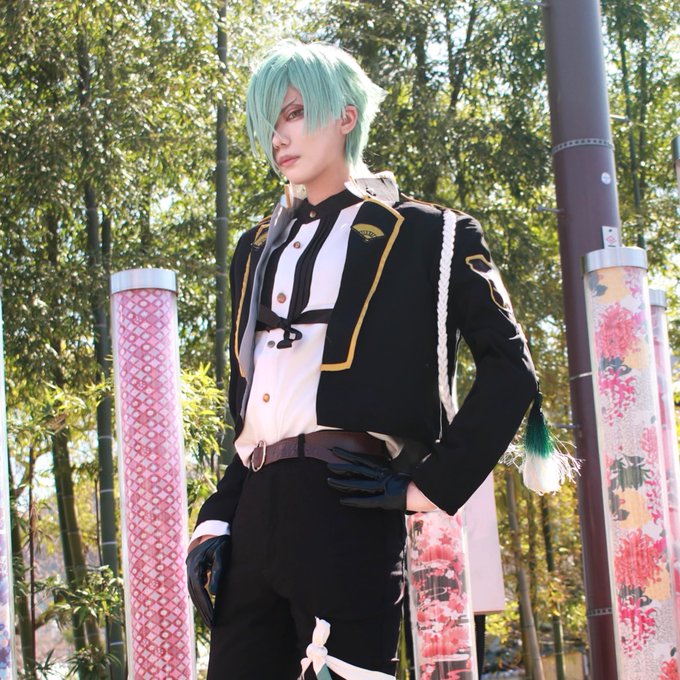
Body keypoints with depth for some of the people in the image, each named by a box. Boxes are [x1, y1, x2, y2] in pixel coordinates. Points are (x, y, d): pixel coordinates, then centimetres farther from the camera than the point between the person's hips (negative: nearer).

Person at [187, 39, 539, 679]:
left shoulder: (421, 235, 6)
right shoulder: (258, 249, 23)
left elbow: (509, 368, -1)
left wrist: (431, 488, -7)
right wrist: (215, 520, 11)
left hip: (345, 506, -6)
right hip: (254, 510, 6)